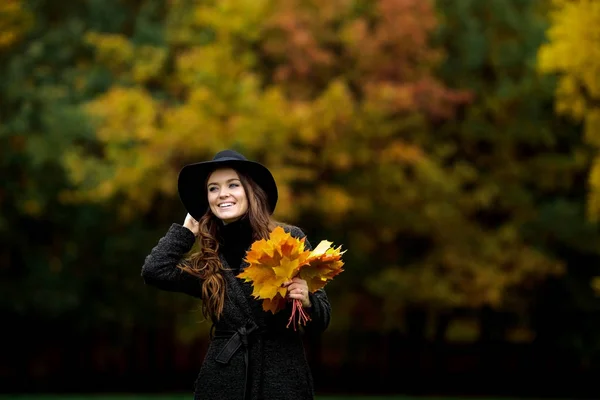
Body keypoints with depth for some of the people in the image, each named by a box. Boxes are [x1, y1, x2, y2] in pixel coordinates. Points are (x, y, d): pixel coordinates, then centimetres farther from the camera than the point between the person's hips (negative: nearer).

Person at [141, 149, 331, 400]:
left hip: (283, 379, -2)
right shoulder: (207, 262, 9)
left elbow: (321, 320, 2)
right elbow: (155, 271, -8)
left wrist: (306, 302, -21)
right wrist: (189, 229, 8)